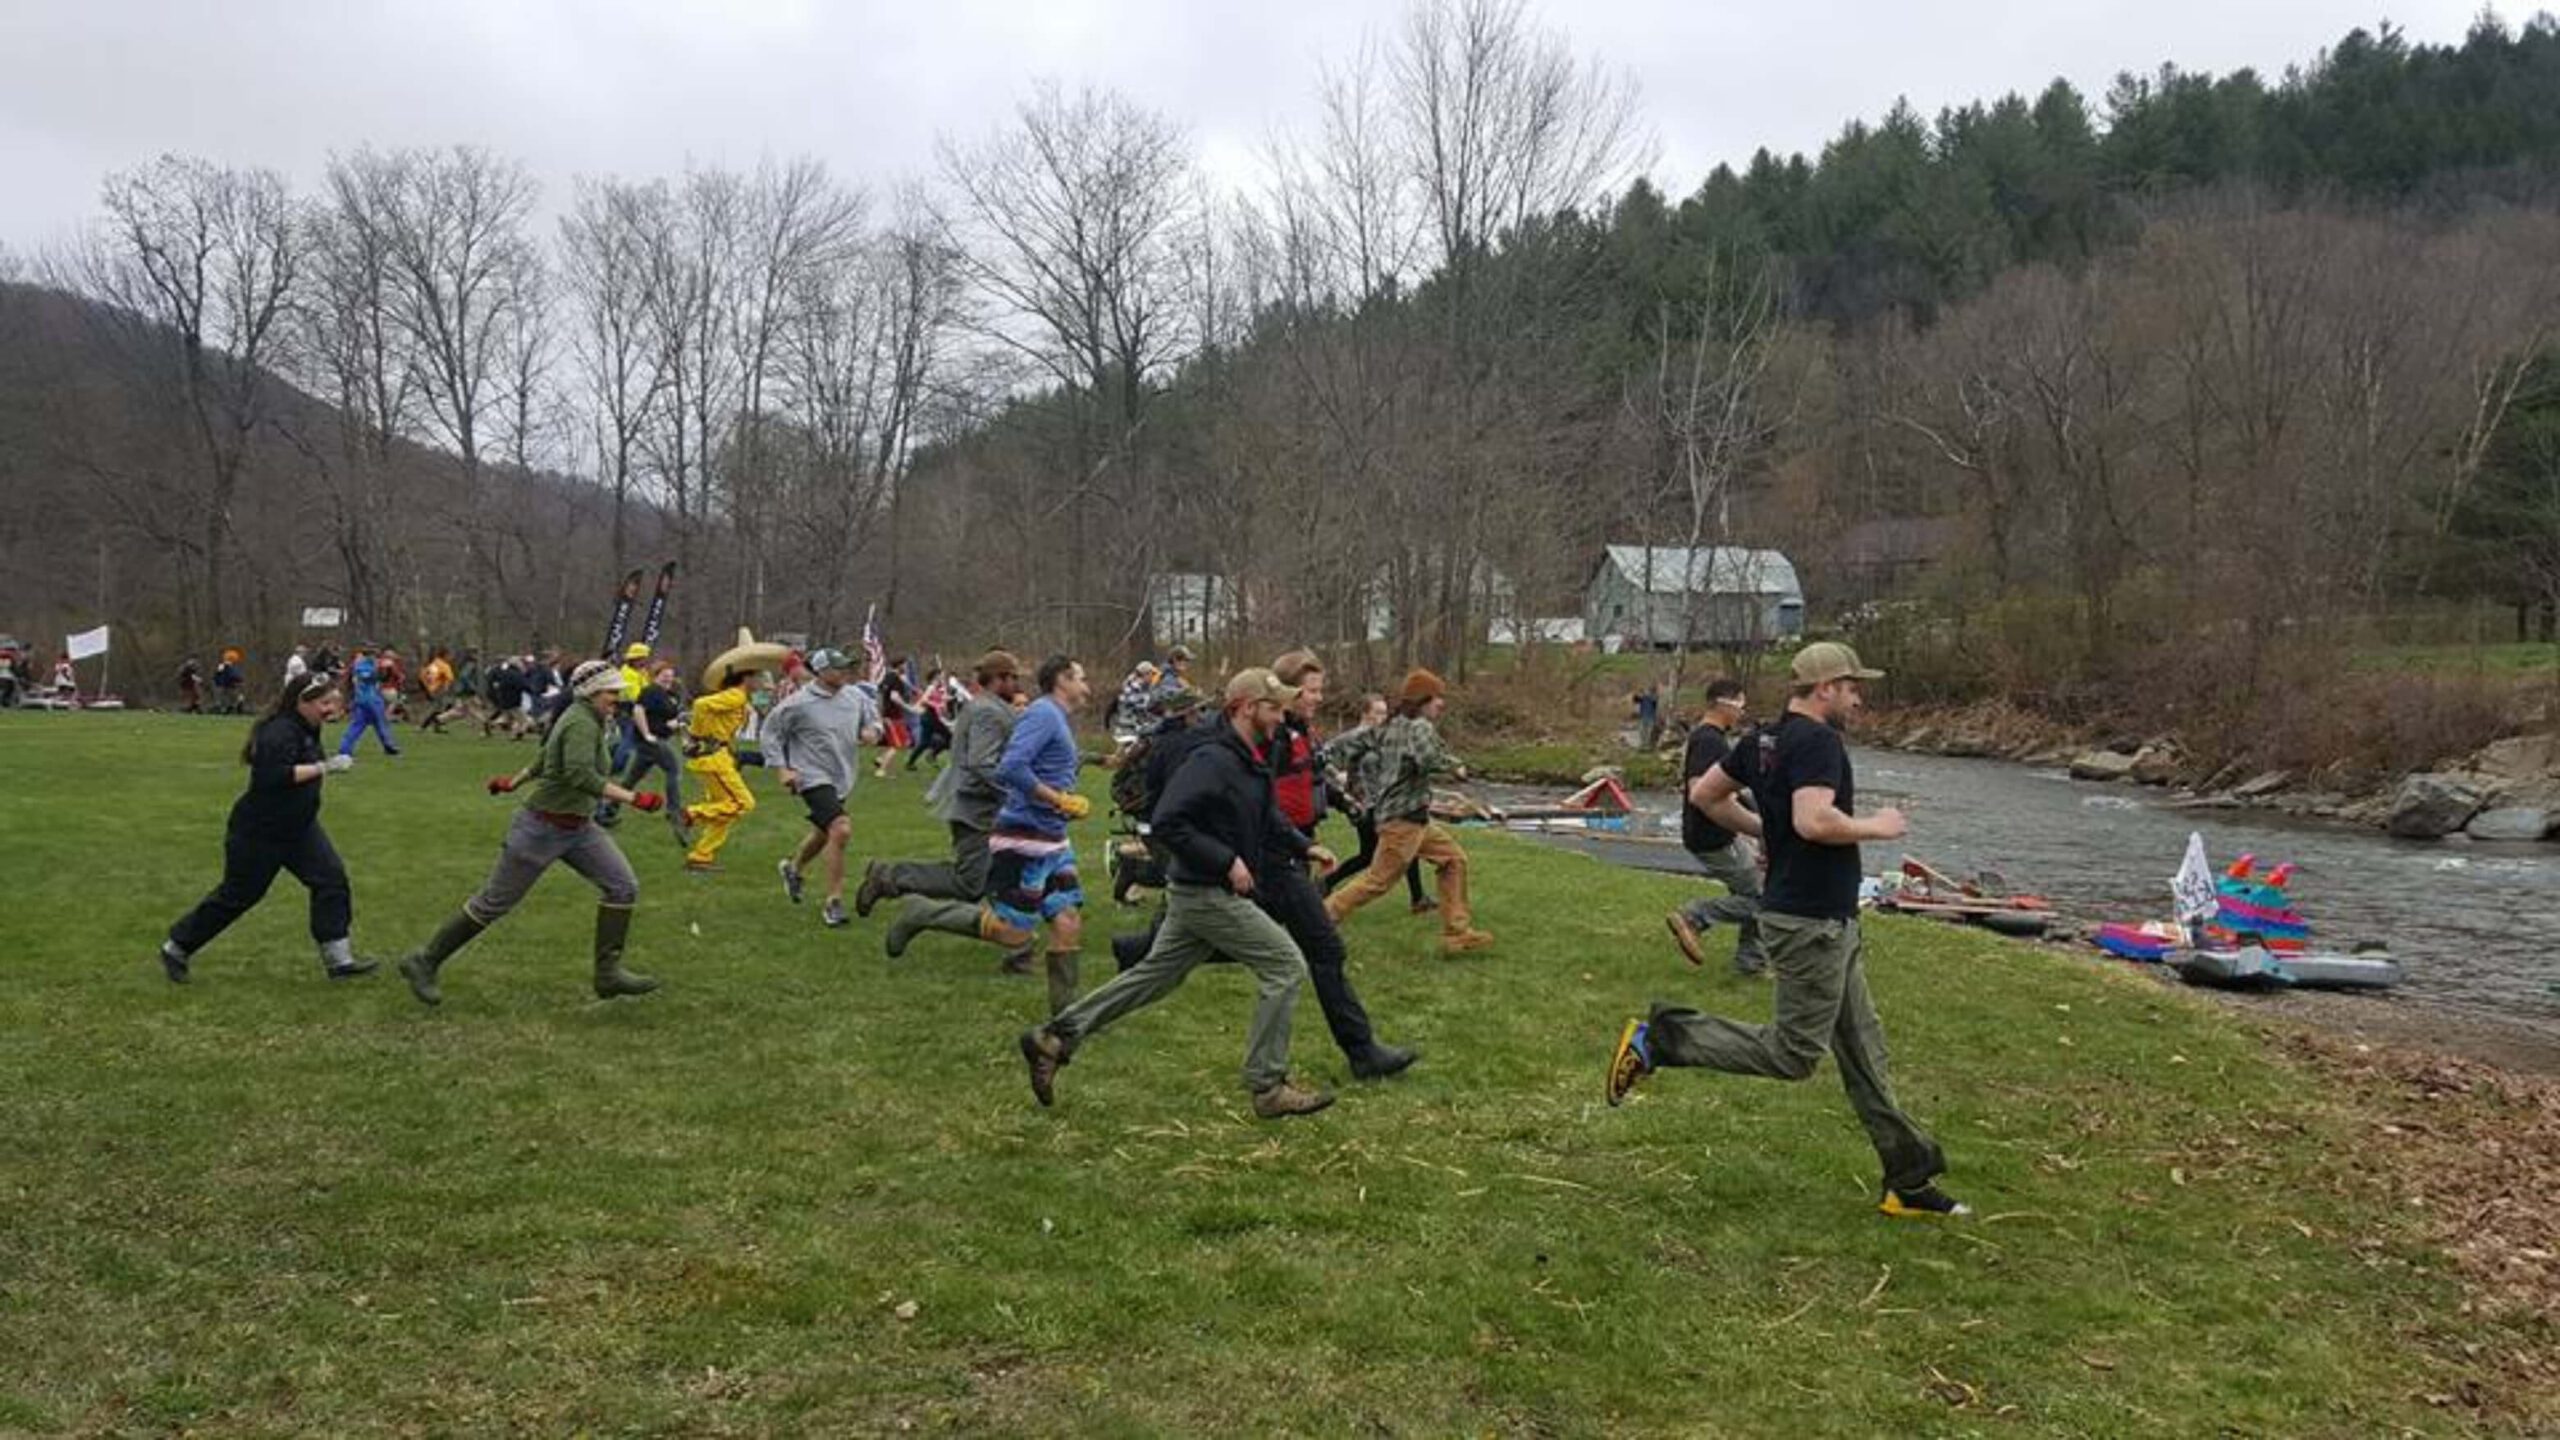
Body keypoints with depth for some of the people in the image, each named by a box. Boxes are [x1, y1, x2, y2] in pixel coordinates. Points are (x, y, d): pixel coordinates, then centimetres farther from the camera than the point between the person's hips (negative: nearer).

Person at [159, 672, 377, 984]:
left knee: (332, 878, -4)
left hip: (298, 827, 9)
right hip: (259, 832, -9)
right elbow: (276, 775, -36)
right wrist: (325, 767, -32)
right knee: (236, 895, 4)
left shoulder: (305, 729, 7)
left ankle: (338, 960, -2)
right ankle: (176, 949, 25)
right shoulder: (279, 732, -23)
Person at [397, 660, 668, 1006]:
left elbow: (546, 758, 22)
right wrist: (632, 798, -38)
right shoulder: (581, 723, -21)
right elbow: (580, 774, -36)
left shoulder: (587, 720, 8)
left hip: (578, 827, 9)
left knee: (622, 886, -4)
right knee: (494, 903, 3)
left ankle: (608, 972, 0)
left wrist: (515, 781, 33)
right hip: (542, 827, -9)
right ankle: (424, 962, 18)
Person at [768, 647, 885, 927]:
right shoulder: (799, 704, -14)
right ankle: (833, 903, -13)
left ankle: (794, 867, 56)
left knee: (824, 833, 24)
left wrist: (873, 731, -8)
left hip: (842, 779, 7)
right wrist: (781, 768, -9)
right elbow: (770, 731, -3)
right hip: (813, 777, -7)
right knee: (841, 830, -23)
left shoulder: (855, 696, 0)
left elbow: (874, 716, 15)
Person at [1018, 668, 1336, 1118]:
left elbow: (1267, 820, 25)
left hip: (1199, 895, 10)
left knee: (1154, 976, 16)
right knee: (1285, 966, -5)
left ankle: (1054, 1038, 21)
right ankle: (1268, 1087, 3)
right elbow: (1168, 820, -26)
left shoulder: (1251, 764, 10)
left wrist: (1304, 848, 11)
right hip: (1210, 894, -10)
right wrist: (1226, 861, -25)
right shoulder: (1212, 760, -20)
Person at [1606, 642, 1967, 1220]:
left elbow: (1704, 794, 16)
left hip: (1831, 923, 10)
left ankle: (1908, 1179, 20)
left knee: (1863, 1053, 13)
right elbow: (1815, 820, -32)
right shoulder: (1818, 741, -18)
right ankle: (1662, 1039, 2)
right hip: (1812, 923, -10)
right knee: (1793, 1053, -1)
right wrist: (1877, 826, -16)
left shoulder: (1765, 740, 9)